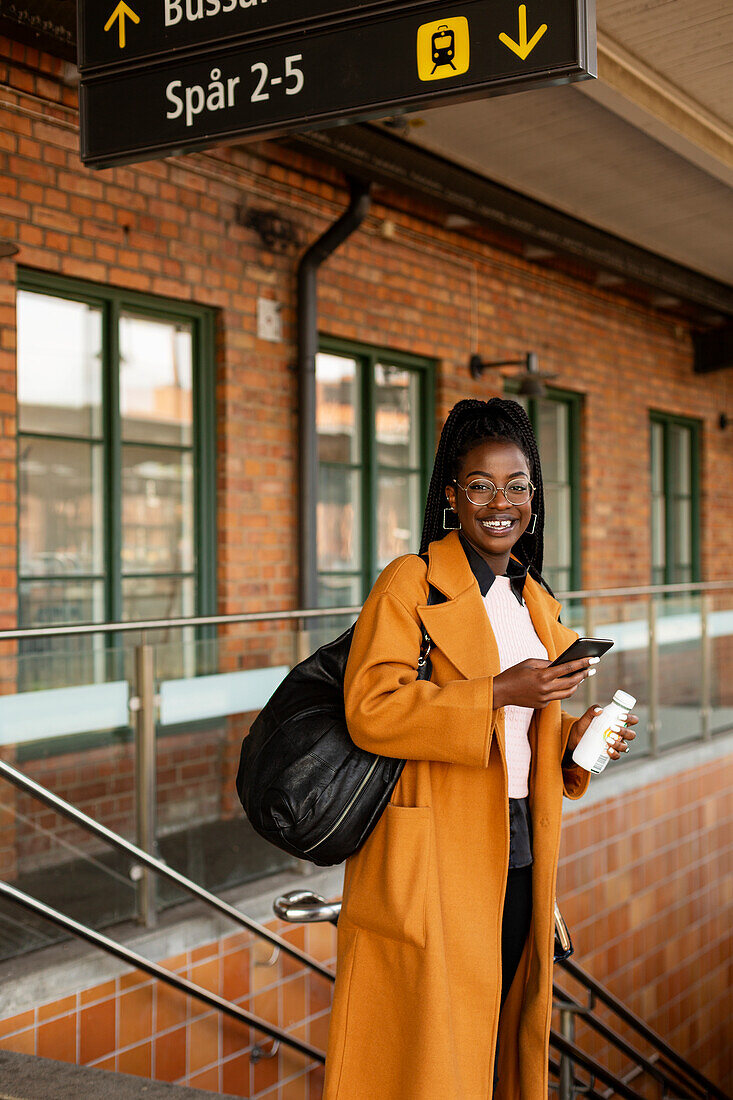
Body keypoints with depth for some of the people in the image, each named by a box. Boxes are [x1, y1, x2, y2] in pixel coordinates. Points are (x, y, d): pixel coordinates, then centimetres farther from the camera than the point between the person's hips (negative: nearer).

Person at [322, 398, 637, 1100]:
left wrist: (574, 738, 3)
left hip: (517, 857, 7)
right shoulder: (410, 584, -8)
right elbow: (370, 709, -19)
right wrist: (500, 692, -23)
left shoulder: (538, 604, 15)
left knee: (500, 1035, 15)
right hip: (431, 861, -7)